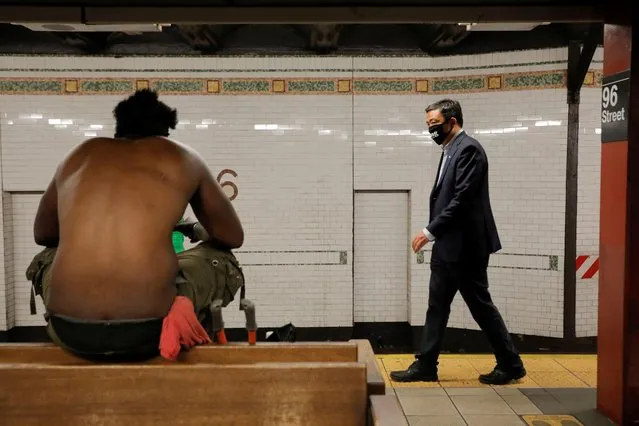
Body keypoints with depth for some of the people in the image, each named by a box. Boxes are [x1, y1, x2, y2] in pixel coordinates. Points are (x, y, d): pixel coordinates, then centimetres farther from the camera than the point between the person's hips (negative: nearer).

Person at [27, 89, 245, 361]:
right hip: (148, 330, -3)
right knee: (223, 259, 25)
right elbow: (233, 237, 22)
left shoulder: (79, 155, 18)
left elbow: (42, 234, 34)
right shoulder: (182, 157, 12)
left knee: (43, 260, 37)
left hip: (70, 332, 3)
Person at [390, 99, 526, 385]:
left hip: (465, 245, -10)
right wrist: (434, 234, 12)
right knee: (437, 306, 11)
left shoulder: (468, 149, -14)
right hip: (447, 245, 10)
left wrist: (430, 231, -21)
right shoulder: (451, 151, 14)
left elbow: (462, 198, -22)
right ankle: (425, 365, 18)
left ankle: (510, 364, 17)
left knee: (480, 305, 2)